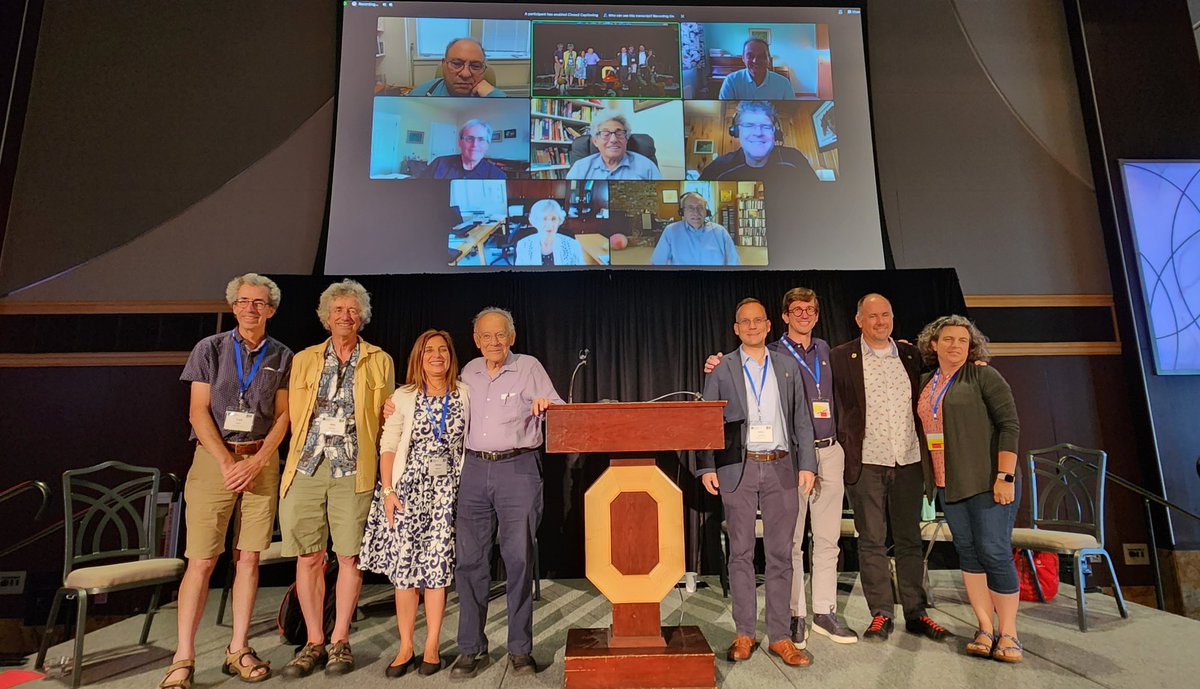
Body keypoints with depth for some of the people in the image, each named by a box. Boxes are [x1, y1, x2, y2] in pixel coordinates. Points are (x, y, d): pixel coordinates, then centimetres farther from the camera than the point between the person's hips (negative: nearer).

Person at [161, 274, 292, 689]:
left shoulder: (281, 357, 6)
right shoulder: (210, 349, 2)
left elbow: (282, 416, 5)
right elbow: (198, 412, -2)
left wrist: (257, 461, -8)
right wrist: (228, 463, -10)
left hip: (261, 461, 2)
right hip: (213, 459, -1)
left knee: (248, 558, 6)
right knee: (201, 561, -2)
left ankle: (239, 650, 17)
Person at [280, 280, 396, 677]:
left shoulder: (380, 362, 9)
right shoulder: (304, 360, 15)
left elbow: (387, 419, 7)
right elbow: (293, 416, 13)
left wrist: (385, 473, 0)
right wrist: (300, 457, 5)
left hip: (353, 469, -2)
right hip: (305, 467, 2)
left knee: (349, 556, 2)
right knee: (308, 557, 4)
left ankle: (339, 642, 15)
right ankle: (314, 643, 17)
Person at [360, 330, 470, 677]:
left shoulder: (464, 395, 4)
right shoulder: (404, 397, 4)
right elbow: (388, 446, 2)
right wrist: (388, 490, -6)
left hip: (447, 487, 0)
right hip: (408, 486, 0)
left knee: (437, 566, 3)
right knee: (403, 566, 2)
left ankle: (431, 647, 15)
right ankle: (406, 648, 16)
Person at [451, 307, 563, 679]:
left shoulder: (529, 367, 1)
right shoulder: (469, 372, 13)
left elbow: (559, 411, -4)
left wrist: (546, 405, -25)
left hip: (518, 469, -3)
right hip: (474, 469, 4)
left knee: (519, 559, 0)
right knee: (469, 560, 4)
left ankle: (520, 649, 14)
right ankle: (471, 649, 18)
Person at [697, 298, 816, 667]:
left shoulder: (788, 367, 10)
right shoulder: (720, 369, 3)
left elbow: (802, 420, 9)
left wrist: (807, 464, 1)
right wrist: (706, 467, -7)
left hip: (781, 468, 2)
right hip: (738, 469, -2)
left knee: (780, 554, 7)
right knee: (741, 553, 6)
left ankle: (779, 636, 18)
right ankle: (744, 634, 19)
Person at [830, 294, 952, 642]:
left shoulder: (910, 354, 10)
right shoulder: (841, 357, -2)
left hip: (908, 460, 3)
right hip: (867, 462, -3)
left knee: (910, 540, 11)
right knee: (872, 541, 5)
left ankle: (916, 613, 23)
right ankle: (881, 615, 16)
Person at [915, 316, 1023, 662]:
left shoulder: (983, 376, -6)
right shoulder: (925, 383, 10)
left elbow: (1010, 424, -11)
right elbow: (926, 428, 22)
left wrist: (1005, 476, -16)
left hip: (988, 482, -5)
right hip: (949, 484, 5)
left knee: (995, 552, -3)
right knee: (967, 552, 9)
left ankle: (1007, 632, 11)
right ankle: (985, 628, 19)